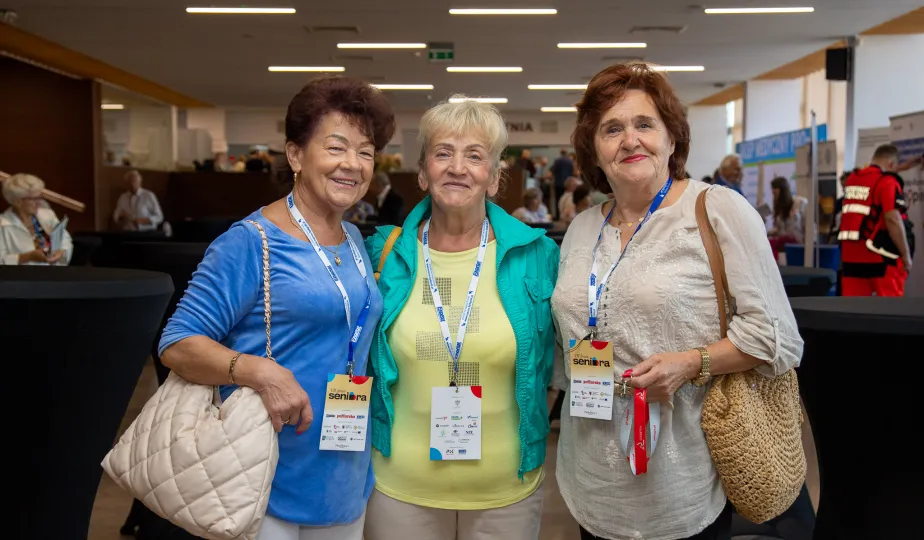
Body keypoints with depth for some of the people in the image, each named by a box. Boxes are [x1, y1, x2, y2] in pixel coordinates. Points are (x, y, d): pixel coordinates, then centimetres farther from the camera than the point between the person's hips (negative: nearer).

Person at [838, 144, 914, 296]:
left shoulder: (851, 179, 11)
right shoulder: (887, 181, -10)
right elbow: (893, 219, -18)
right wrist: (906, 254, -13)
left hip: (850, 253, 6)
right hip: (880, 256, -6)